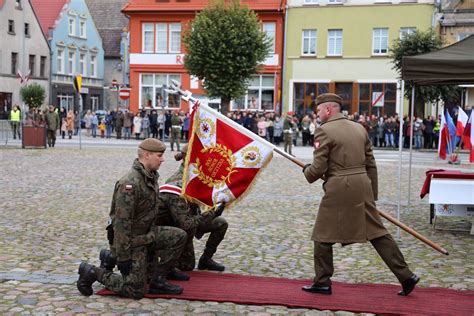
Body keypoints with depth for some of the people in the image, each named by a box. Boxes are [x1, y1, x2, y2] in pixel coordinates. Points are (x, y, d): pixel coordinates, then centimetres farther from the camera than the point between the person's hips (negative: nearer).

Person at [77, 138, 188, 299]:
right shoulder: (130, 183, -26)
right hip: (131, 240, -9)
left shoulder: (151, 176, 5)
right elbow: (122, 222, -27)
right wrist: (123, 257, -25)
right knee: (136, 291, -6)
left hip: (146, 233, 9)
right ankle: (92, 272, 9)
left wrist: (155, 236, 23)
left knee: (179, 236, -4)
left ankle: (158, 281, 5)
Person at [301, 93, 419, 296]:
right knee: (378, 232, 11)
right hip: (363, 187, 6)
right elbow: (371, 164, 15)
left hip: (338, 190, -6)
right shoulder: (359, 128, 13)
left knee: (323, 236, 8)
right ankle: (405, 276, 10)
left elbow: (318, 168, -11)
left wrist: (307, 171, 11)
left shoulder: (324, 131, -8)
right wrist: (373, 194, 22)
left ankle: (322, 283, 15)